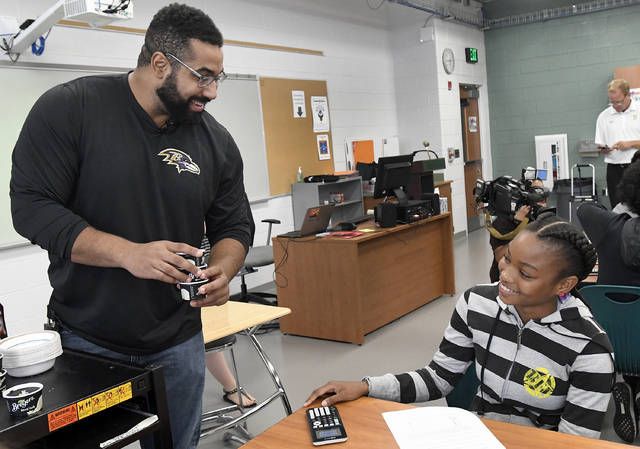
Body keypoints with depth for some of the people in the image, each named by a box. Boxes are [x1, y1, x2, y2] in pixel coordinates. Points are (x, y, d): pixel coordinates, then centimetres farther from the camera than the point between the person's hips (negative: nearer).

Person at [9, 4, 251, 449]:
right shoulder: (68, 109, -11)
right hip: (85, 340, -3)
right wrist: (128, 253, -27)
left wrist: (223, 271, -17)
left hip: (178, 343, 3)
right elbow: (30, 205, -15)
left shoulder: (217, 140, -1)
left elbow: (233, 225, 6)